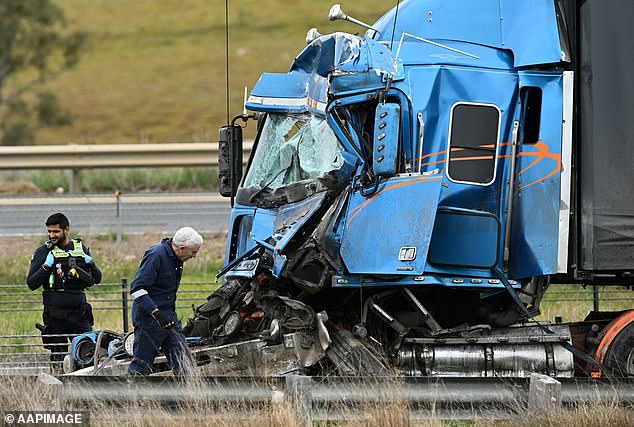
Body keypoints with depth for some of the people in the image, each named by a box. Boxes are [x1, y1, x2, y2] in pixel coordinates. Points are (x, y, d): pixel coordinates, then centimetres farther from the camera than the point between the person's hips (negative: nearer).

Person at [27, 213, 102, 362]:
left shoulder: (81, 248, 10)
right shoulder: (44, 252, 1)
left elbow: (97, 279, 15)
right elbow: (32, 283, -4)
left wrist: (91, 264, -4)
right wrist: (47, 266, -16)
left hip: (79, 314, 2)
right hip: (55, 315, -2)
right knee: (58, 359, -2)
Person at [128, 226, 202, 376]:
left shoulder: (176, 258, 10)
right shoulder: (156, 255, -19)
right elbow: (137, 289, -24)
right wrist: (157, 313, -31)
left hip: (168, 318, 8)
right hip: (149, 319, -8)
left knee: (185, 363, 1)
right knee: (142, 365, -3)